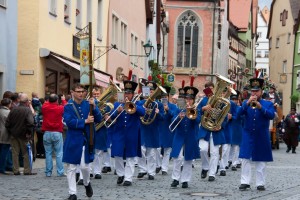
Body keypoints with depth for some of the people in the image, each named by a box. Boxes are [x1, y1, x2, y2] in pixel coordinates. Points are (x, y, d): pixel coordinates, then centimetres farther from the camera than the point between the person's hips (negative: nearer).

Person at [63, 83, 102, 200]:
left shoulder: (88, 104, 5)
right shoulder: (68, 106, -2)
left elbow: (98, 119, -2)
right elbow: (69, 122, -15)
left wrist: (94, 107, -16)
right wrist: (85, 121, -17)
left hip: (86, 140, 1)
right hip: (73, 140, -1)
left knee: (85, 166, 0)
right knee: (71, 168, 2)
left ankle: (87, 183, 31)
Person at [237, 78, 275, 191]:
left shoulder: (268, 104, 5)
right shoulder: (246, 103, 9)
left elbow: (272, 115, -13)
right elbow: (239, 114, -7)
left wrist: (260, 107, -25)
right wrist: (247, 103, -20)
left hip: (261, 137, -1)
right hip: (248, 136, 1)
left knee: (260, 161, 3)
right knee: (245, 159, -3)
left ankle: (260, 183, 8)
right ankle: (245, 182, 0)